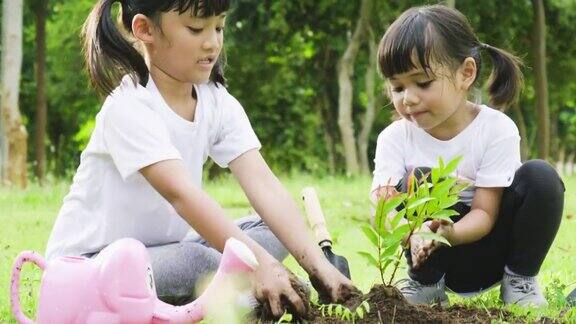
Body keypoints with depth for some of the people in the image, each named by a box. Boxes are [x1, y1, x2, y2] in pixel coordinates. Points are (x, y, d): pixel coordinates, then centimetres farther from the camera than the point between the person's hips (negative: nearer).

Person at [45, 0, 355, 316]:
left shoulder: (219, 104, -1)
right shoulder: (128, 108, -22)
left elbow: (262, 184, -13)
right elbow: (181, 194, -35)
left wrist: (317, 264, -28)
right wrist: (259, 263, -45)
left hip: (162, 250, 8)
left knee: (271, 230, -6)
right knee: (193, 262, -34)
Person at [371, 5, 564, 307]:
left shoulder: (497, 130, -17)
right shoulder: (394, 138, -12)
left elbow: (484, 213, -20)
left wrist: (450, 233, -44)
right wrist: (415, 232, -49)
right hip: (434, 258, 1)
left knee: (540, 177, -24)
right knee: (419, 180, -26)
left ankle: (519, 280, -8)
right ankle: (425, 283, -10)